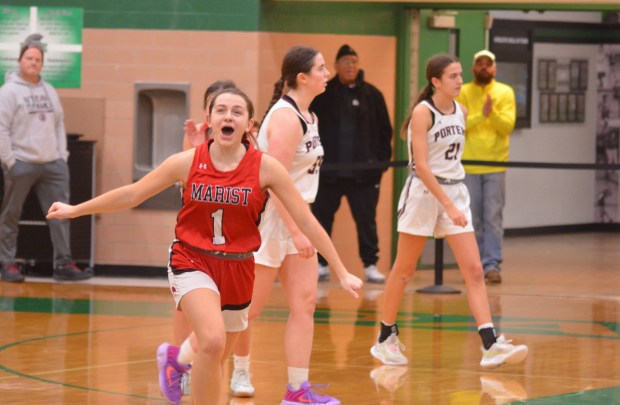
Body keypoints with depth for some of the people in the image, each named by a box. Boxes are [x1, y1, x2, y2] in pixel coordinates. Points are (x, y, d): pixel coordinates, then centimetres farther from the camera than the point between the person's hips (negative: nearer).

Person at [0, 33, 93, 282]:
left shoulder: (49, 91, 14)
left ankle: (63, 264, 2)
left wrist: (62, 155, 8)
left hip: (52, 164, 5)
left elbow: (59, 125, 17)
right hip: (21, 164, -5)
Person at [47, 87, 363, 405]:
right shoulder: (187, 162, -9)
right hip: (192, 261, -2)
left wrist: (342, 272, -8)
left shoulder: (265, 168, -10)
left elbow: (306, 222, -6)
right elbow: (132, 194, 2)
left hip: (237, 268, 2)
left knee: (213, 359, 18)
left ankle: (176, 357, 55)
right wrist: (75, 210, 4)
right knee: (212, 341, -28)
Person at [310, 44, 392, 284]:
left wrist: (383, 159, 0)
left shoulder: (372, 95, 4)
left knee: (366, 221, 1)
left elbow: (384, 130, 6)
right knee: (321, 218, 5)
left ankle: (370, 265, 6)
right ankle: (321, 265, 15)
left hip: (363, 173, 0)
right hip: (328, 172, 1)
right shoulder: (323, 94, 3)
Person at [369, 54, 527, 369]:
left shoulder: (461, 112, 7)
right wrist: (449, 206, -25)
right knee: (404, 270, 5)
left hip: (455, 192, 6)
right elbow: (421, 166, -20)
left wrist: (455, 203, 16)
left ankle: (491, 345, -10)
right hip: (424, 192, -6)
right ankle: (385, 339, 19)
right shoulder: (423, 112, -14)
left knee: (474, 270, -4)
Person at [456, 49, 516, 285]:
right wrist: (481, 115, -19)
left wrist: (494, 113, -21)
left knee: (493, 217, -5)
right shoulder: (463, 93, 5)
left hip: (495, 165, -1)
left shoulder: (505, 92, 5)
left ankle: (492, 265, -6)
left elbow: (508, 125, -3)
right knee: (473, 219, 4)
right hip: (468, 166, 1)